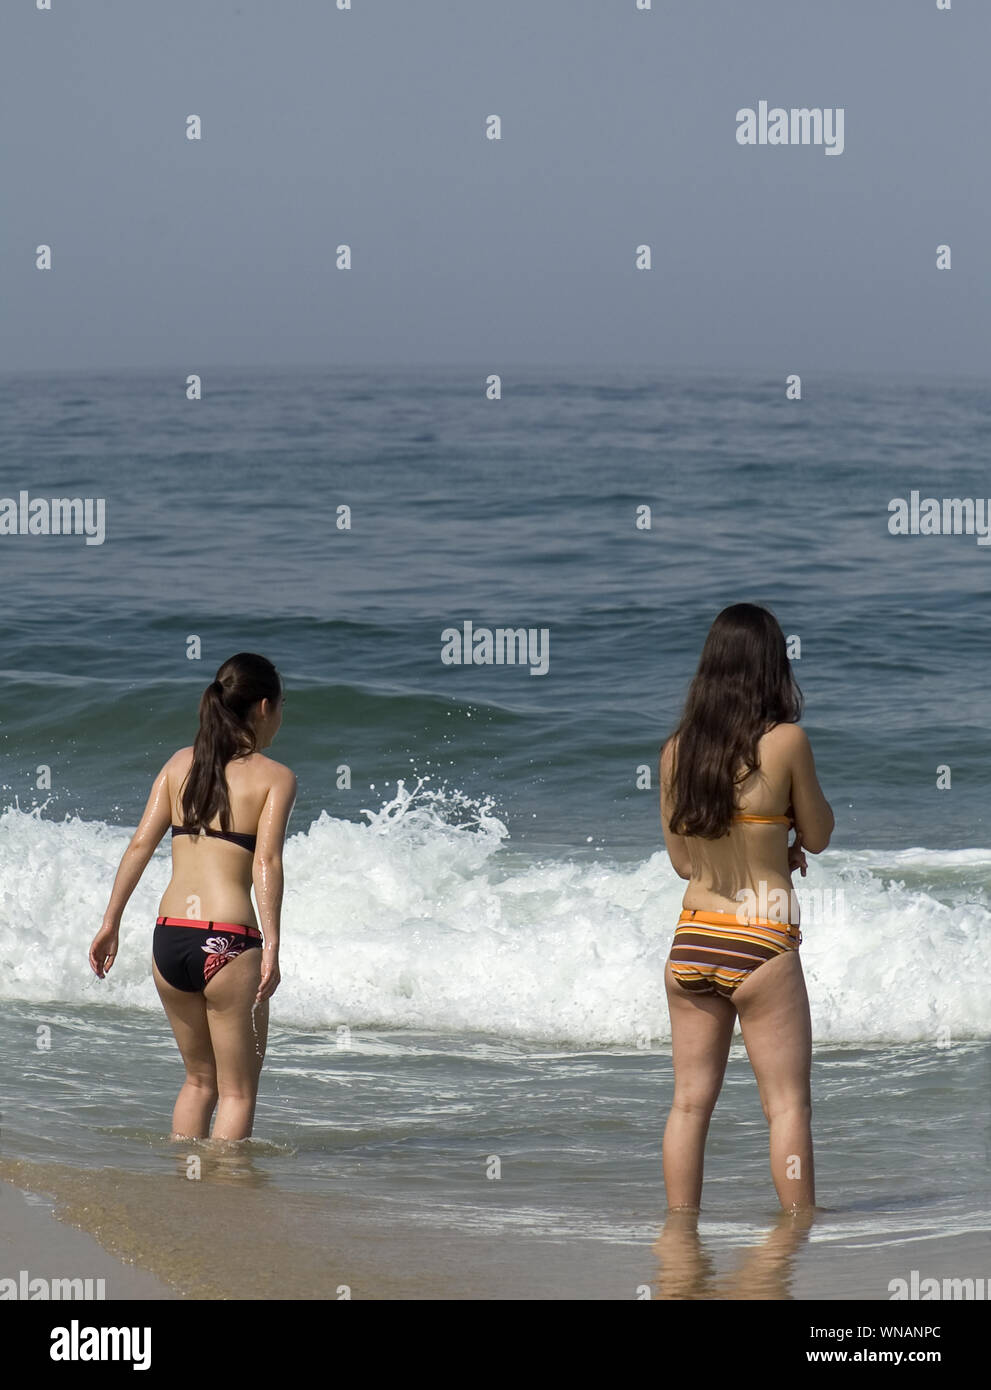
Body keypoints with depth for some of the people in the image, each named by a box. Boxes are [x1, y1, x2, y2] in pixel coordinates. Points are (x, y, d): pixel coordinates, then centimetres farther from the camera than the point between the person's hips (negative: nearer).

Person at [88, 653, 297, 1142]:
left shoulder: (181, 763, 11)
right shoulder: (275, 777, -2)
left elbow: (141, 844, 6)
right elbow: (266, 860, -14)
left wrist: (111, 922, 9)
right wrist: (271, 948, -19)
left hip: (169, 937, 5)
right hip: (227, 941, -5)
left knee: (199, 1079, 22)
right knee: (237, 1091, 6)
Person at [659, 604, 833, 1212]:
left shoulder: (676, 750, 3)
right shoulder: (785, 741, -10)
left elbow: (682, 859, 11)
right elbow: (818, 837, 2)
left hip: (691, 942, 5)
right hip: (761, 945, -5)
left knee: (691, 1102, 10)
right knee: (788, 1104, 3)